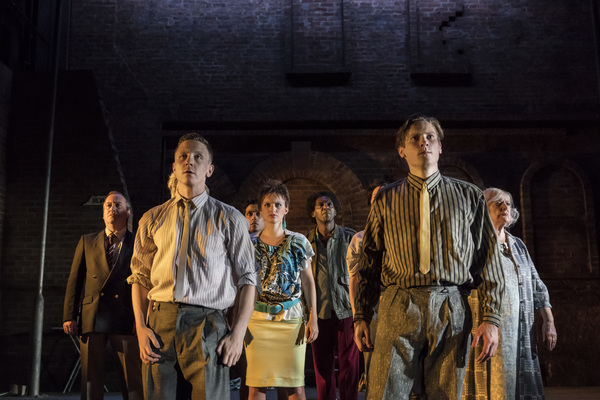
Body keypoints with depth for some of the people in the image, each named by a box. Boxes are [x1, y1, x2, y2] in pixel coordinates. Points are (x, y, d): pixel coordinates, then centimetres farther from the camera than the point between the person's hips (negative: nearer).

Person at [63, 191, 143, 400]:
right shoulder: (87, 242, 14)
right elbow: (74, 280, 11)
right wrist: (69, 316, 3)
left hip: (126, 320, -2)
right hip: (92, 318, 2)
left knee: (133, 379, -2)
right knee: (91, 379, 5)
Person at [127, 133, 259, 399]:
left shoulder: (229, 219, 7)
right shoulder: (152, 219, 14)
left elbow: (247, 279, 4)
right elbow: (140, 277, 14)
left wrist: (238, 333, -5)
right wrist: (141, 328, 1)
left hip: (207, 326, -2)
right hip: (160, 324, 2)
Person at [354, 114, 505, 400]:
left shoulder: (469, 196, 10)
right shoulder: (386, 199, 11)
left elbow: (489, 259, 7)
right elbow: (369, 260, 11)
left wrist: (490, 318, -2)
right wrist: (361, 316, 7)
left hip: (451, 312, 1)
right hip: (398, 309, 0)